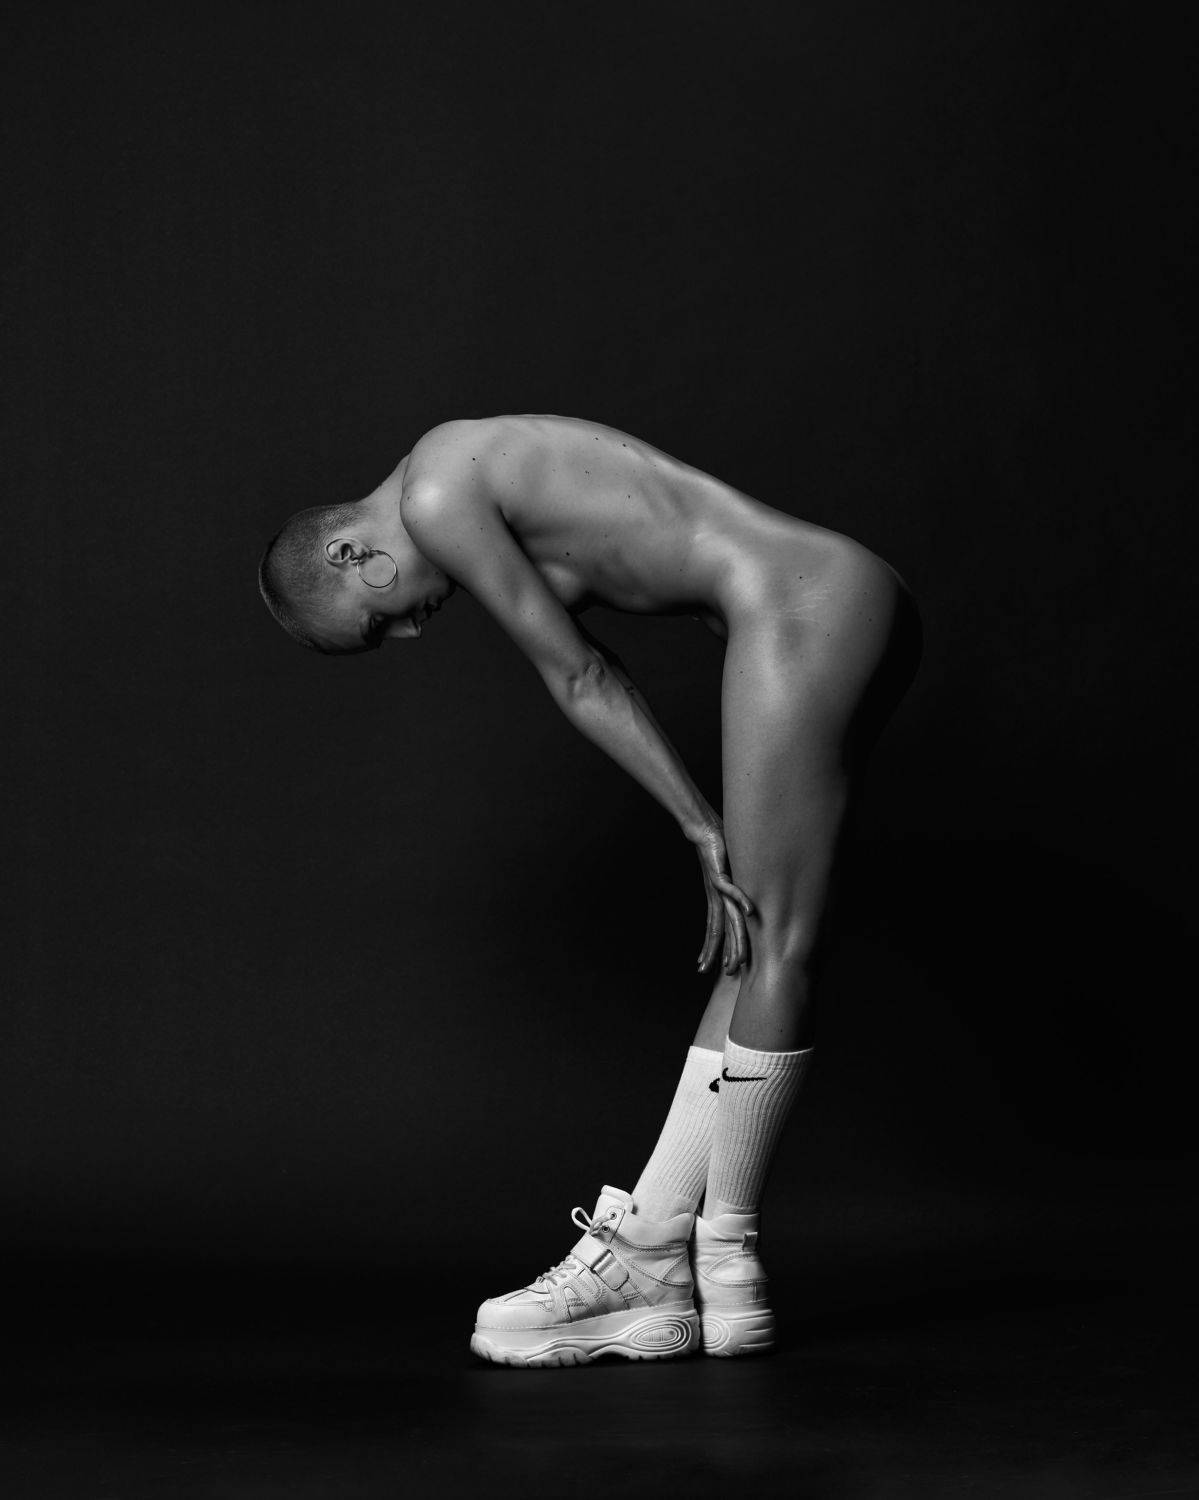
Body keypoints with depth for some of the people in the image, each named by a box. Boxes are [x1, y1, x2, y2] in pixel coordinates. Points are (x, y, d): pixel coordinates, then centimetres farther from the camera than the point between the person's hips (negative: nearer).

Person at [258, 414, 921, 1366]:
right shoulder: (493, 480, 23)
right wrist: (719, 837, 14)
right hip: (857, 604, 10)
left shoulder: (436, 497, -6)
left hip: (801, 608, -10)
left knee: (774, 953, -5)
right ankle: (656, 1238, 11)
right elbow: (594, 680, 19)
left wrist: (701, 825, 0)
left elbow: (578, 677, -5)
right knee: (756, 955, 7)